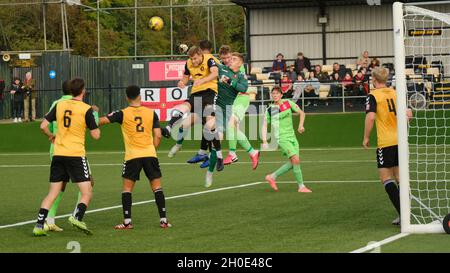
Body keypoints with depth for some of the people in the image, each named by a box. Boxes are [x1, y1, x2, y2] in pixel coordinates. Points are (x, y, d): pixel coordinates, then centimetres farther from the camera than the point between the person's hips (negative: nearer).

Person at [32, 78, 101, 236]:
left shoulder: (59, 105, 6)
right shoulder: (86, 109, -6)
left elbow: (43, 126, 6)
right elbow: (95, 135, -4)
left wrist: (51, 137, 25)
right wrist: (97, 123, 16)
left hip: (58, 155, 5)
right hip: (76, 155, -5)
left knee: (52, 194, 10)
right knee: (87, 193, 0)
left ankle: (39, 226, 2)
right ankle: (78, 217, -23)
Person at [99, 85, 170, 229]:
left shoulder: (123, 114, -2)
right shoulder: (151, 113, 5)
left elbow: (102, 120, -6)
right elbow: (158, 136, 3)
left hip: (132, 155, -2)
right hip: (150, 154, 2)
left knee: (127, 187, 7)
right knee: (157, 186, 7)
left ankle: (127, 221, 1)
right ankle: (163, 220, 3)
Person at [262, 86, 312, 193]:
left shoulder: (288, 103, 4)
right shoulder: (270, 109, -3)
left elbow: (301, 113, 11)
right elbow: (265, 125, 3)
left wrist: (301, 125, -4)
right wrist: (265, 141, -6)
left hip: (292, 136, 5)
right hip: (281, 138, -5)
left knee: (293, 163, 0)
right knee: (296, 160, -18)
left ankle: (272, 177, 16)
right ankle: (301, 186, -10)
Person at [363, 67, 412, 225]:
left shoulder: (373, 96, -7)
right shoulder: (395, 93, 9)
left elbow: (370, 117, -19)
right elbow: (407, 114, 13)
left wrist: (366, 138, -9)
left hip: (385, 142, -6)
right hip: (400, 140, 6)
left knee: (386, 178, -2)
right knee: (399, 177, 13)